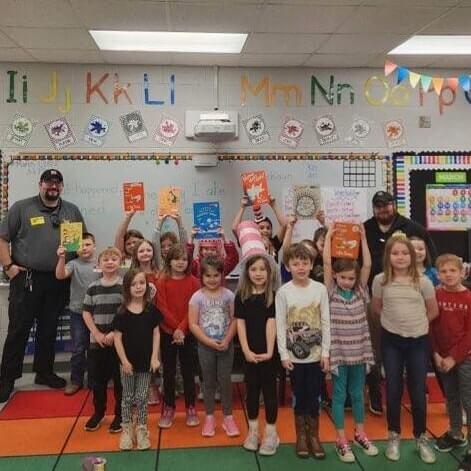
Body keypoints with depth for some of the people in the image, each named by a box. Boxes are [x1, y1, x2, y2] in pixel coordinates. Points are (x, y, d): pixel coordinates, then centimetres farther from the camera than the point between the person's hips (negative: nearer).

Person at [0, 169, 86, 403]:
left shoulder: (72, 211, 10)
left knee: (49, 329, 13)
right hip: (26, 279, -3)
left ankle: (44, 372, 27)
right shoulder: (21, 208, -1)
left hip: (58, 280, 3)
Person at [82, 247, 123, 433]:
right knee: (97, 378, 12)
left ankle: (120, 414, 19)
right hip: (96, 341, 3)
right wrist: (97, 334, -6)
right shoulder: (93, 288, 4)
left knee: (120, 378, 4)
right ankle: (98, 412, 29)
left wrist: (115, 334, -14)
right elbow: (86, 313, 6)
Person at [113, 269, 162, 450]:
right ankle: (126, 430, 26)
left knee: (142, 398, 8)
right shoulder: (122, 312, -9)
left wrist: (154, 358, -6)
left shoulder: (151, 310, -4)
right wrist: (124, 360, -11)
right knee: (127, 397, 12)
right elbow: (117, 338, -7)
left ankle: (142, 430, 23)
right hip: (128, 362, -1)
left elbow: (156, 334, 0)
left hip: (146, 361, 1)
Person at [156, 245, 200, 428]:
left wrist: (182, 328, -16)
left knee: (188, 371, 7)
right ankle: (168, 408, 21)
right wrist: (176, 327, -15)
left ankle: (191, 408, 19)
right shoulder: (162, 282, -2)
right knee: (168, 372, 9)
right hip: (167, 333, 0)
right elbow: (162, 308, -8)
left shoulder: (193, 282, -1)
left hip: (187, 333, 0)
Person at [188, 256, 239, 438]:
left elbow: (234, 320, -3)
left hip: (226, 345, 0)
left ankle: (228, 417, 20)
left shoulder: (228, 295, -3)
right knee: (209, 381, 11)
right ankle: (209, 417, 23)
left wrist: (227, 340, -15)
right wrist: (209, 341, -16)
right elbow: (193, 324, -9)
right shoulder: (197, 297, -6)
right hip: (205, 346, 0)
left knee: (225, 380, 6)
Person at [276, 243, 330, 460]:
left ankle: (314, 436, 24)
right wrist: (283, 354, -8)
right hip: (294, 355, -1)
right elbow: (280, 325, -5)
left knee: (314, 396, 8)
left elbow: (325, 323, 0)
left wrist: (325, 352, -3)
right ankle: (301, 436, 25)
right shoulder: (283, 292, -6)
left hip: (316, 353, 1)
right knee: (300, 396, 10)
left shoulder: (320, 289, -3)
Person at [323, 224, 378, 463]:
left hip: (359, 351, 3)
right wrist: (328, 236, -10)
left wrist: (362, 237, -7)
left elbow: (367, 265, -6)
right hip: (338, 352, -3)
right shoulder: (331, 292, -6)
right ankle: (341, 441, 16)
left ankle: (360, 434, 31)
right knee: (339, 395, 7)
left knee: (357, 394, 16)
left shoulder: (360, 291, 3)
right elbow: (327, 263, -14)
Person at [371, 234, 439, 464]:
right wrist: (394, 319, 6)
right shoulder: (380, 280, -7)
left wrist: (415, 322, 6)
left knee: (418, 392, 6)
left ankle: (421, 438, 26)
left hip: (418, 341, 0)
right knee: (393, 390, 9)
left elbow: (433, 311, 5)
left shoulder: (423, 281, -8)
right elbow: (376, 308, 9)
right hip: (391, 341, 0)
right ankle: (394, 437, 26)